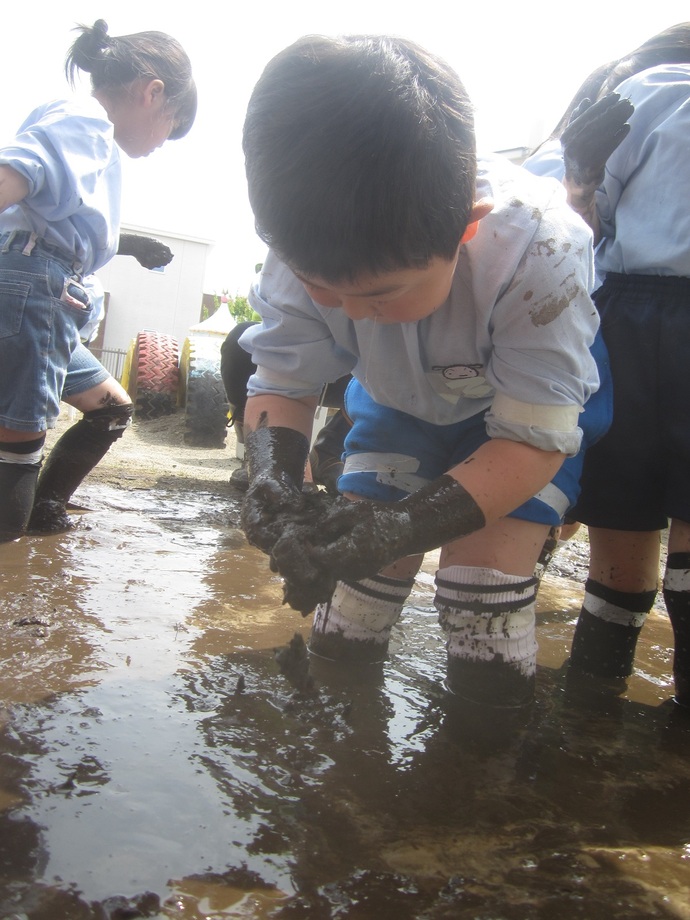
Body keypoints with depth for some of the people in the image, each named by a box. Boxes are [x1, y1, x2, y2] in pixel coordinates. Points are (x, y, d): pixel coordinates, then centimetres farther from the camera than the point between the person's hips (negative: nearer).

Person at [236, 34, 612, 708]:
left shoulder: (535, 253, -39)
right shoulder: (310, 250, -29)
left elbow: (535, 440, -32)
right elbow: (281, 382, -15)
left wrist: (409, 523, -48)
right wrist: (272, 476, -39)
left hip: (536, 395, -3)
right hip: (399, 396, 3)